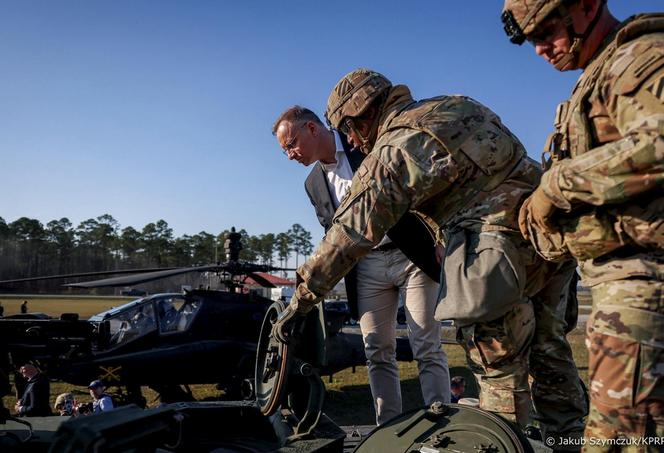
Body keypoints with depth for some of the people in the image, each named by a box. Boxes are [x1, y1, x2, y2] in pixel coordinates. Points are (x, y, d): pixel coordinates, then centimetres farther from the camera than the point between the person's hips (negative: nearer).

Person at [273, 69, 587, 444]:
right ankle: (571, 437, 33)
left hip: (506, 242, -9)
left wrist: (300, 301, -5)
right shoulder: (450, 105, 17)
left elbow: (350, 234, -10)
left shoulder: (393, 151, -8)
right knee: (550, 354, 21)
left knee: (499, 371, 3)